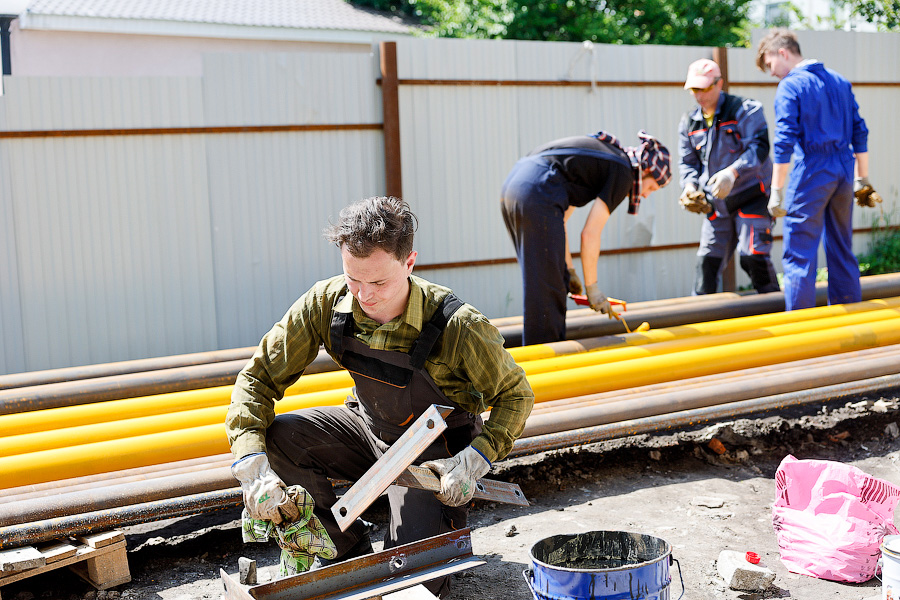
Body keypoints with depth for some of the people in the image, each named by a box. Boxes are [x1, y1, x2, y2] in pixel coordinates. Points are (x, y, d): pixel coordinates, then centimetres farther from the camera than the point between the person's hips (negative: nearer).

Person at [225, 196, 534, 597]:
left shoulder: (458, 327, -29)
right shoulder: (328, 303, -20)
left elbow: (516, 396, -14)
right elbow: (259, 376, -15)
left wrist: (476, 459, -29)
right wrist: (252, 465, -31)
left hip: (435, 452, -4)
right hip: (370, 427, 5)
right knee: (276, 436, -22)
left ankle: (448, 522, 18)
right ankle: (348, 552, 1)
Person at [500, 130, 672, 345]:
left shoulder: (602, 155, 28)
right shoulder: (623, 174, 2)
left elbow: (559, 218, 26)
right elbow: (590, 234, -4)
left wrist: (568, 270, 27)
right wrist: (592, 287, 5)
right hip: (537, 193, -10)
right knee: (547, 290, -4)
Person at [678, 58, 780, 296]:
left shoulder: (745, 110, -7)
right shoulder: (689, 123, 9)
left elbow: (758, 147, -18)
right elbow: (687, 161, 16)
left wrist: (733, 172, -32)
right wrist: (689, 185, -5)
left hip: (752, 197, -5)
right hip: (716, 203, 5)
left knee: (753, 256, -12)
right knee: (708, 260, 4)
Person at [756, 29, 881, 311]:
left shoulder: (790, 86, -7)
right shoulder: (840, 81, 14)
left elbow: (784, 142, -15)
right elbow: (859, 132, 15)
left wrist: (777, 190, -13)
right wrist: (862, 179, 19)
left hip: (810, 176, -7)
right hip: (843, 174, 7)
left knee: (799, 256, -3)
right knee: (842, 252, 14)